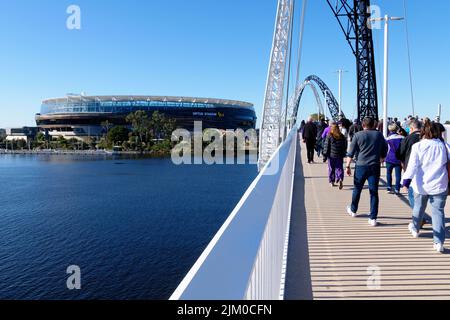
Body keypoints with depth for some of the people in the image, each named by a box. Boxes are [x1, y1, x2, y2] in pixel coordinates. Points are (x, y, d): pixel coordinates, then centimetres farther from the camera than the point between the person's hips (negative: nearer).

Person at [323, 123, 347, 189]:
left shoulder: (329, 136, -8)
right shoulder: (342, 137, 2)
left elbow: (326, 146, -8)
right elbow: (345, 146, 9)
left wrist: (325, 154, -1)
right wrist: (344, 154, 18)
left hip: (331, 155, -2)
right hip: (340, 156, 2)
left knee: (331, 169, 10)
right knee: (339, 168, 6)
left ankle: (332, 182, 16)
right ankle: (340, 180, -16)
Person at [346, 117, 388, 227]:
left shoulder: (358, 135, -2)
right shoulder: (379, 135, 5)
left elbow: (351, 153, -4)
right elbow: (384, 151, 14)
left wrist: (348, 166, 2)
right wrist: (381, 160, 30)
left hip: (361, 166, -1)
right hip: (375, 166, 2)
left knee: (357, 189, 15)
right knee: (374, 192, 3)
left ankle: (353, 210, 34)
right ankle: (373, 218, 2)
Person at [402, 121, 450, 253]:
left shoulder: (417, 146, -8)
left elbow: (412, 166, -12)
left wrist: (406, 181, -9)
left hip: (421, 184, 0)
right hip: (439, 185, 0)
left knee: (419, 207, 20)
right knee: (438, 211, 2)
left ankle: (415, 229, 41)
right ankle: (439, 242, -5)